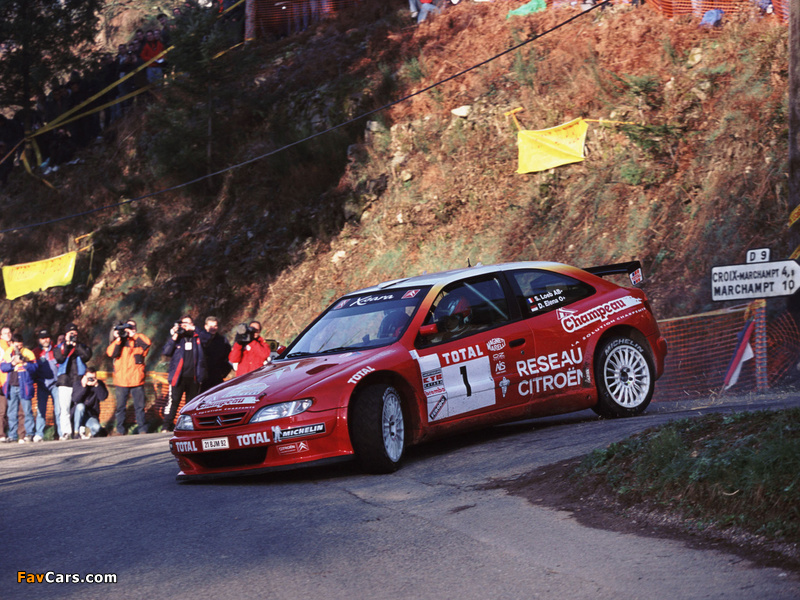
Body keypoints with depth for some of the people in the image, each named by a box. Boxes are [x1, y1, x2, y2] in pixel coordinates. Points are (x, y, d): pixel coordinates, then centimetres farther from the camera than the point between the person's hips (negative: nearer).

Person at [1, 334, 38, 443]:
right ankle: (12, 436, 10)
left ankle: (29, 434, -2)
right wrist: (13, 363, -13)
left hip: (24, 387, -3)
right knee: (12, 413, 6)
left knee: (27, 411, -5)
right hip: (11, 387, 3)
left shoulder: (28, 353, 3)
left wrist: (24, 362, -19)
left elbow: (34, 368, -4)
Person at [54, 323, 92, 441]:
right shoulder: (60, 346, 14)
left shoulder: (82, 346, 15)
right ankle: (66, 431, -9)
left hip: (79, 381, 0)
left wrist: (76, 345, -5)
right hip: (65, 381, 0)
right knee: (64, 407, -10)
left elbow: (87, 356, -5)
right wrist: (67, 344, -6)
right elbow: (59, 358, -6)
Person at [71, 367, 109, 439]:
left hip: (91, 415, 0)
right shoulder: (78, 383, -4)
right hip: (77, 414, 0)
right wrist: (83, 386, -29)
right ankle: (76, 431, -20)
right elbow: (75, 399, -20)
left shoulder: (99, 384, 0)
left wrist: (97, 385, -26)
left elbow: (103, 397, -17)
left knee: (96, 427, -30)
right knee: (80, 406, -35)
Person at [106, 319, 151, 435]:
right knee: (120, 407, 2)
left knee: (139, 406, 1)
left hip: (137, 381, 0)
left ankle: (142, 429, 5)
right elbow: (110, 353, -6)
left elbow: (147, 342, -12)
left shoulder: (138, 341, 11)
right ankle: (120, 431, 7)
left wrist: (132, 335, -11)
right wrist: (118, 339, -13)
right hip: (121, 381, 0)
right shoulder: (118, 342, 11)